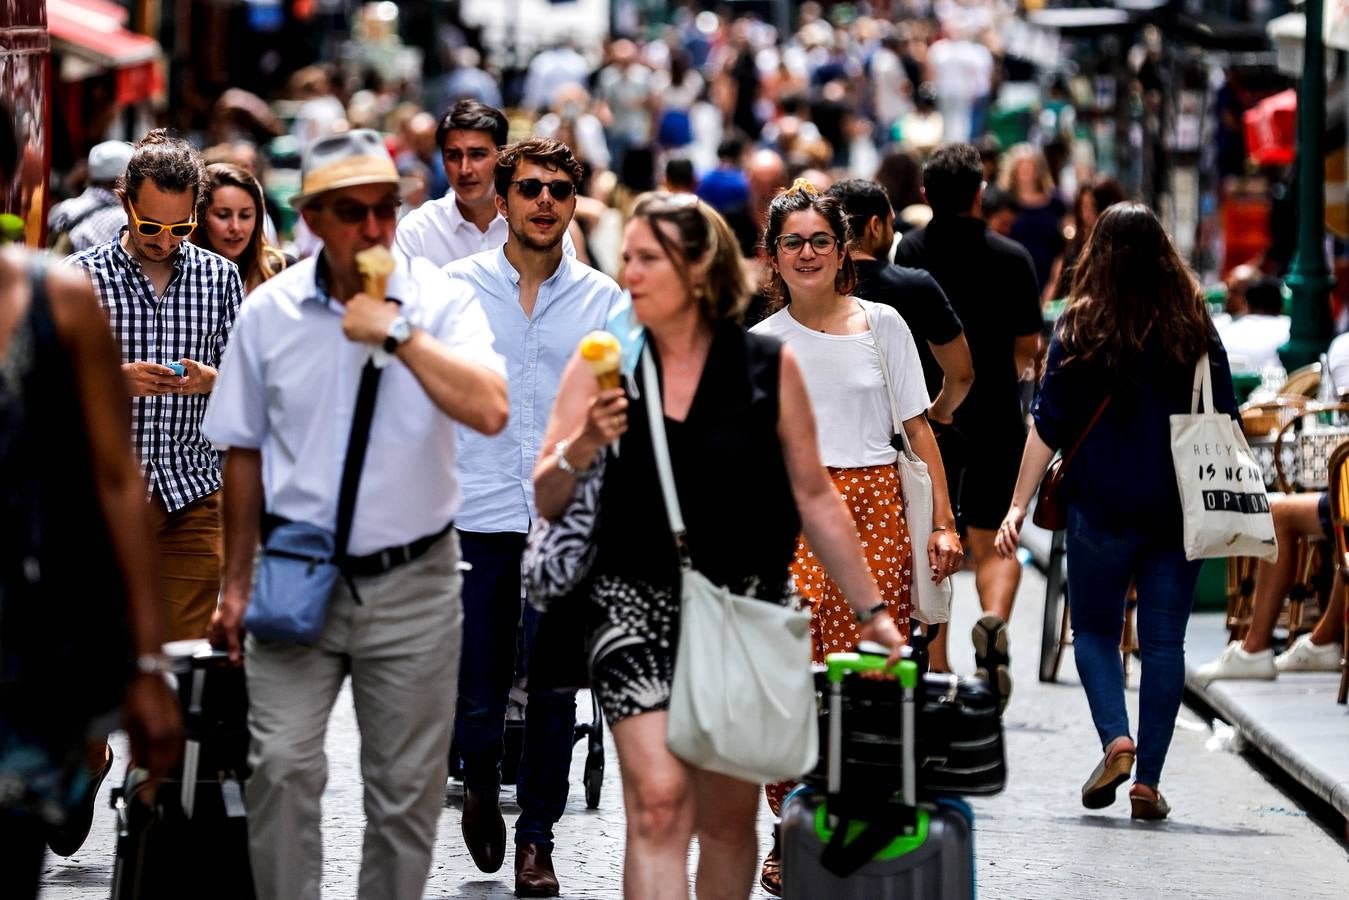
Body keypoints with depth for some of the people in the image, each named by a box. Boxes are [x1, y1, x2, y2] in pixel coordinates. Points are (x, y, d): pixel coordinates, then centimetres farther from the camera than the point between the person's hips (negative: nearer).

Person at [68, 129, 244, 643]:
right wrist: (115, 381, -18)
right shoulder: (83, 276, 0)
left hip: (193, 490, 2)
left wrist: (211, 382, -12)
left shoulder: (221, 277, 8)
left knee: (188, 652, 0)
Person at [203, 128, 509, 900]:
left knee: (407, 787, 7)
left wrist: (397, 331, -24)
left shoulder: (441, 300, -5)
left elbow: (490, 410, -22)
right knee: (281, 766, -12)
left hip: (411, 582, -1)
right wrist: (237, 583, 12)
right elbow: (246, 453, 10)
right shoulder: (269, 312, 1)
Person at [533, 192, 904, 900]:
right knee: (659, 802, -15)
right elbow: (544, 502, 1)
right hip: (638, 602, -1)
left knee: (728, 817, 8)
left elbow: (814, 498, 6)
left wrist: (872, 609, 5)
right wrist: (581, 447, -19)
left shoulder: (768, 366, 0)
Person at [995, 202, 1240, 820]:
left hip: (1102, 507, -2)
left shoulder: (1081, 327, -4)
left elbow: (1048, 426, -5)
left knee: (1094, 629, 12)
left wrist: (1019, 505, -3)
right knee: (1164, 641, 6)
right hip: (1179, 507, 2)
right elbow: (1225, 421, 6)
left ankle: (1116, 739, -11)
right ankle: (1148, 780, 4)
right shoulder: (1194, 326, 2)